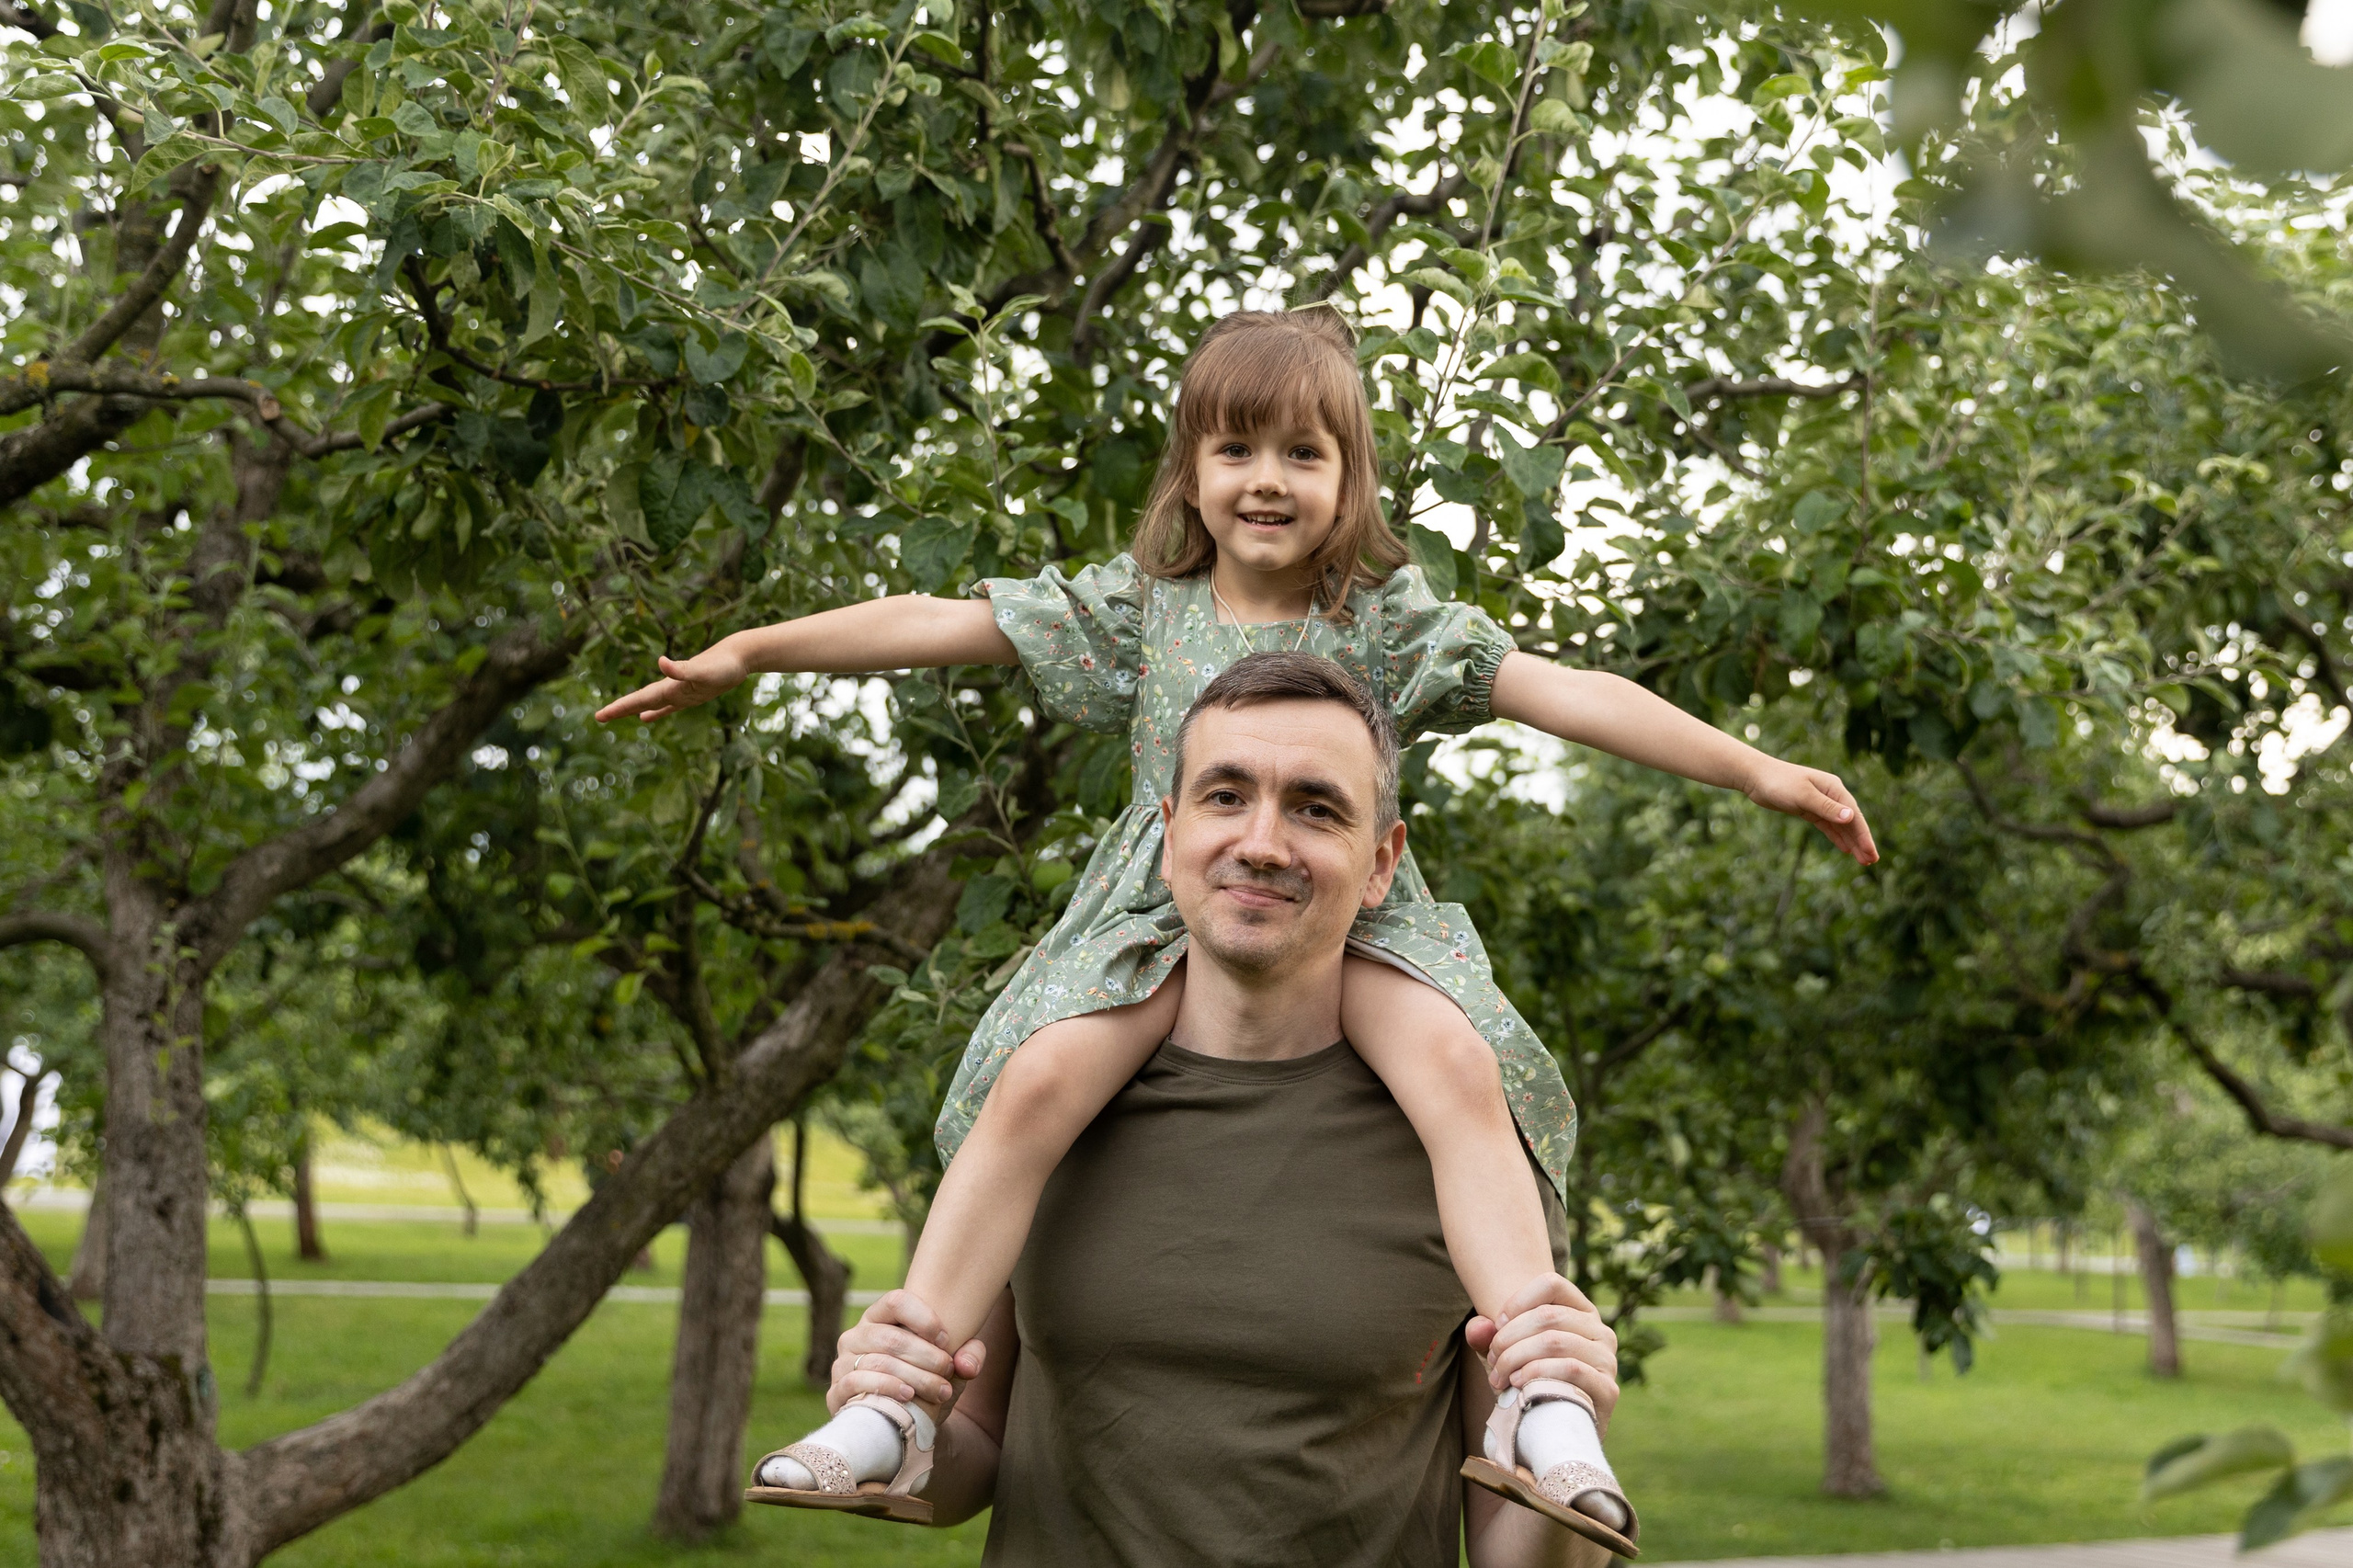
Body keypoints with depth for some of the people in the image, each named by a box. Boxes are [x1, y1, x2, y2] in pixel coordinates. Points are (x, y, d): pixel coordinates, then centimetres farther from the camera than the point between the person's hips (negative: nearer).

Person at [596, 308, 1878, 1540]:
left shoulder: (1389, 618, 1)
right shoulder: (1138, 607, 5)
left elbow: (1568, 694, -3)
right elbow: (936, 623, 5)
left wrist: (1758, 771, -8)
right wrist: (746, 651, 2)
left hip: (1351, 917, 0)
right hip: (1167, 911, 1)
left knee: (1461, 1068, -31)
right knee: (1037, 1080, -25)